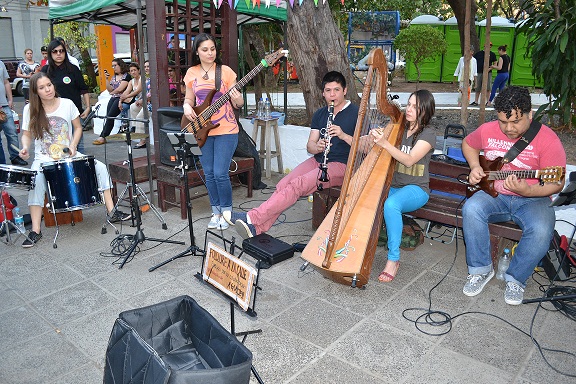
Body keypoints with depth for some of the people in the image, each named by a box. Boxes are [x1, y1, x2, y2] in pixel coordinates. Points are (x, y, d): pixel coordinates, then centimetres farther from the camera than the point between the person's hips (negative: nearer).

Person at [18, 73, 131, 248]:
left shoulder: (67, 104, -2)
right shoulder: (30, 109, -3)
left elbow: (78, 128, 8)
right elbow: (27, 135, 6)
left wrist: (72, 146, -7)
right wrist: (25, 147, -16)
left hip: (69, 155, 2)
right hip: (44, 158, -2)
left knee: (100, 168, -16)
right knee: (36, 180, -32)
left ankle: (112, 212, -8)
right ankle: (35, 231, -24)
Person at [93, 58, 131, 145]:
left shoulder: (126, 76, -2)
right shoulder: (114, 77, 22)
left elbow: (120, 89, -10)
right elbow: (110, 90, 15)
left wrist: (113, 92, 8)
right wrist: (107, 79, 7)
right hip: (113, 98, 7)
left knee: (110, 115, -17)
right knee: (108, 116, -10)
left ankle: (102, 136, -15)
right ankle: (104, 136, -15)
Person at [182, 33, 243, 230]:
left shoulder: (226, 71, -4)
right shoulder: (191, 73, 6)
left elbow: (238, 104, -2)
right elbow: (189, 99, 16)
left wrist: (237, 100, -25)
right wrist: (187, 107, -7)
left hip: (226, 130, -4)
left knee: (220, 174, -7)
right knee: (209, 174, 9)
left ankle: (226, 212, 13)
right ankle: (216, 212, 25)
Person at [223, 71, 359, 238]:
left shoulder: (356, 113, -1)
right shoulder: (319, 114, 15)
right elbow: (310, 145, 10)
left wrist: (343, 135, -23)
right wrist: (317, 147, -15)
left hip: (341, 165, -6)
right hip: (318, 160, 6)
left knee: (298, 184, -28)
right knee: (284, 183, -20)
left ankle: (252, 218, -32)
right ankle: (256, 228, -25)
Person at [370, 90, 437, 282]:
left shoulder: (428, 134, -6)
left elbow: (409, 160, -20)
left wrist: (385, 143, -30)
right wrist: (374, 139, -10)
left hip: (415, 189, -5)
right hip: (392, 185, 5)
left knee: (391, 204, -37)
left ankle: (393, 259, -24)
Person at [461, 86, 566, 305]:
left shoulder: (547, 139, -13)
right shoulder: (487, 131, -2)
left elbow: (557, 184, -12)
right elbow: (468, 144, 21)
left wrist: (527, 191, -31)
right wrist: (474, 167, 1)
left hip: (532, 199, -2)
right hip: (494, 194, 3)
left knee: (541, 230, -33)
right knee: (471, 209, -30)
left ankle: (516, 279, -5)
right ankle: (481, 269, -11)